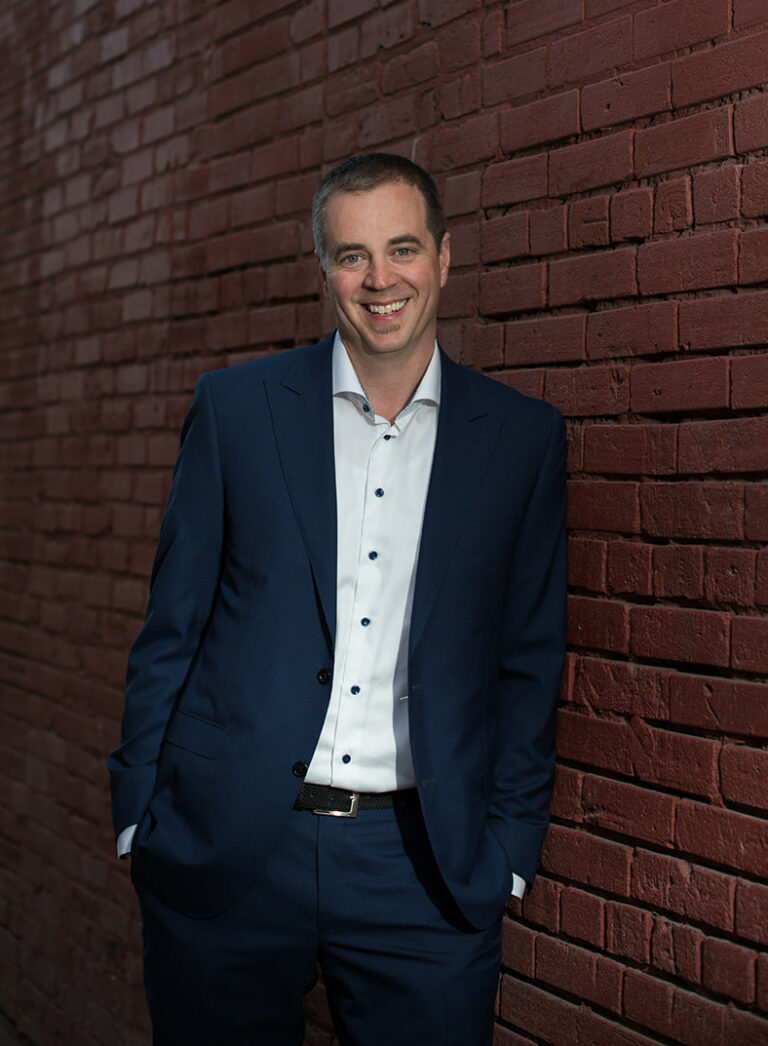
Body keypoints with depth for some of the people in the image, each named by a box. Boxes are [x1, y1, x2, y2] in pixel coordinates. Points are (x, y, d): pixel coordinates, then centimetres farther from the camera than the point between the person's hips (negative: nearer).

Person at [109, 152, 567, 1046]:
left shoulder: (523, 436, 3)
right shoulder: (235, 406, 2)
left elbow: (529, 661, 6)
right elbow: (172, 624, 4)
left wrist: (509, 848, 2)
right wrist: (138, 812, 1)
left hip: (423, 866, 1)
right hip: (225, 851, 0)